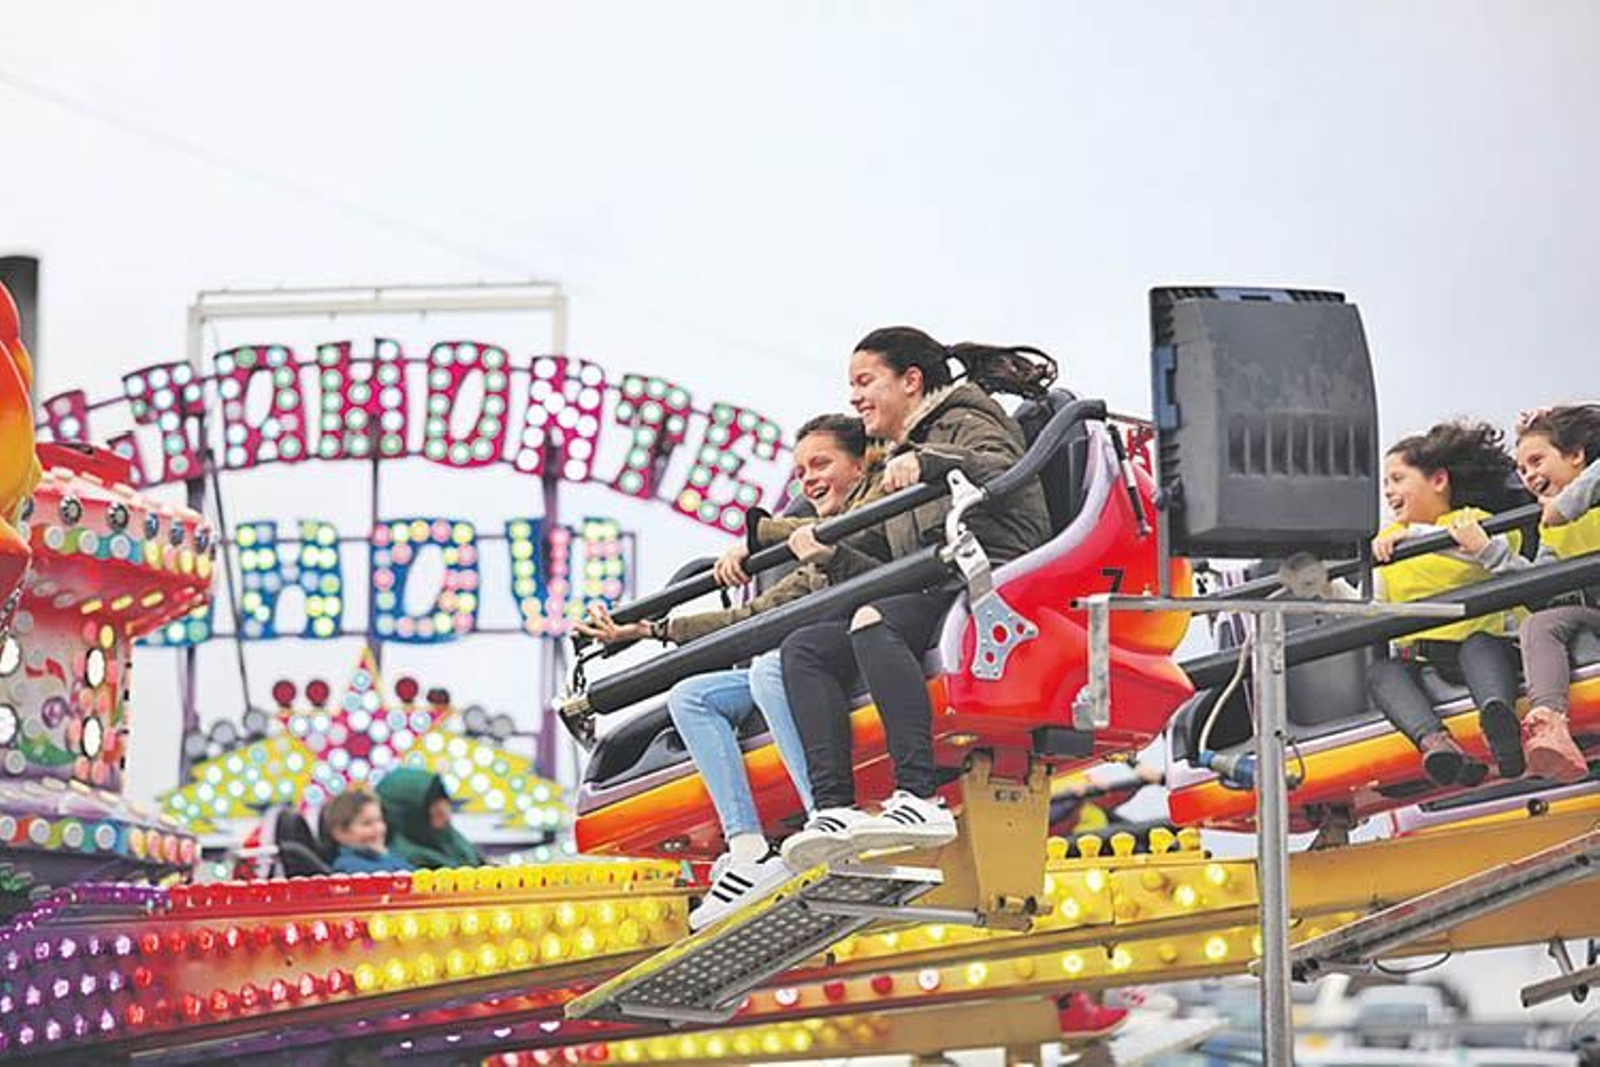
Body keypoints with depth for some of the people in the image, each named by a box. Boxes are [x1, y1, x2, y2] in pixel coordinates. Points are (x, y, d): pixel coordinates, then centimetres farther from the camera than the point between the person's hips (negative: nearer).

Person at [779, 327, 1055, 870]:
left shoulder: (964, 424, 9)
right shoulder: (899, 464, 31)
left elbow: (1011, 476, -15)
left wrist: (930, 462, -26)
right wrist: (832, 557, 11)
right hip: (934, 607, 8)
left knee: (874, 623, -34)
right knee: (803, 648, -10)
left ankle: (920, 800, -45)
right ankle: (834, 808, -28)